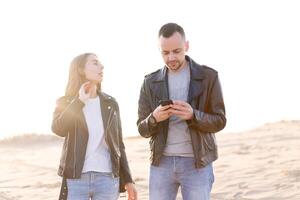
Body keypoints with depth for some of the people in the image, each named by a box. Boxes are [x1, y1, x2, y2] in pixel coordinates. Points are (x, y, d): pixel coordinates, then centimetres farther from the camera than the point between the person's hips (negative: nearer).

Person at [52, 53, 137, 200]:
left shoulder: (110, 104, 10)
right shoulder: (66, 103, 3)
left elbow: (118, 144, 12)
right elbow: (58, 129, -17)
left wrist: (127, 180, 7)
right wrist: (79, 100, -11)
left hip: (107, 179, 2)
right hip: (76, 179, -2)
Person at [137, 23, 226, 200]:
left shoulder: (208, 77, -1)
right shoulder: (151, 82, 6)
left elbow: (219, 121, -3)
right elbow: (143, 129, 5)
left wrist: (192, 115, -22)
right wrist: (154, 118, -18)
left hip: (197, 163, -2)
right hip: (162, 163, 3)